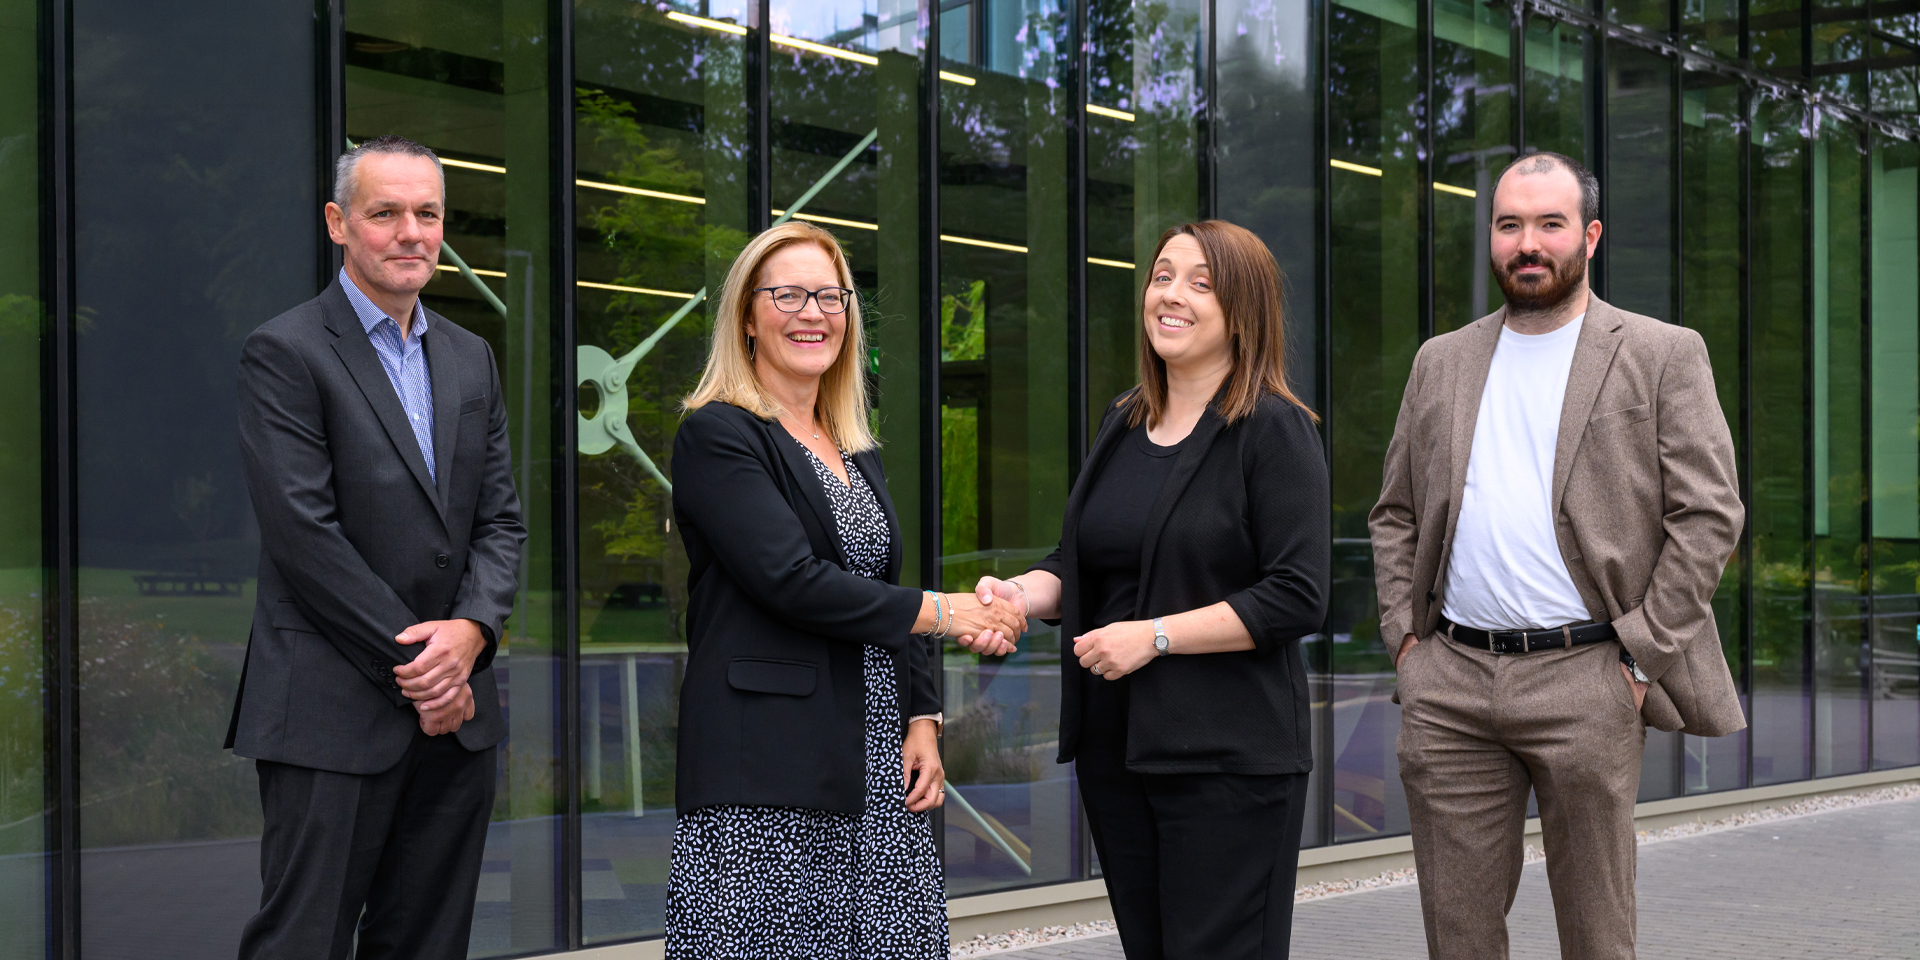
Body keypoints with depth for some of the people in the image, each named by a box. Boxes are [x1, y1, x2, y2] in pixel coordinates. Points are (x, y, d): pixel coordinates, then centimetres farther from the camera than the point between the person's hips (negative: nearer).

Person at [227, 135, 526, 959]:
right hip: (333, 713, -6)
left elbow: (500, 519, 11)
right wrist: (411, 663, -13)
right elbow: (303, 531, -13)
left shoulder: (471, 358, 15)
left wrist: (471, 629, -8)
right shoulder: (284, 353, -6)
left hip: (456, 708, 6)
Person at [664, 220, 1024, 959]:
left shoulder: (860, 455, 19)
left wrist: (921, 720, 8)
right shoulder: (716, 435, -4)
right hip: (766, 775, -7)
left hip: (878, 768, 7)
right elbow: (792, 581, -15)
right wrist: (940, 613, -9)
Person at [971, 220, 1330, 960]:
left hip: (1227, 754, -6)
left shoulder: (1273, 430, -8)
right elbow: (1076, 566, 17)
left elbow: (1297, 600, -15)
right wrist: (1019, 593, -4)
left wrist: (1155, 635, -17)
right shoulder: (1122, 425, 12)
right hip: (1114, 746, 7)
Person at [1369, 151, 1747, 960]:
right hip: (1447, 681, 3)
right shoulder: (1442, 361, 15)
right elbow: (1394, 513, 18)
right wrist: (1404, 635, 6)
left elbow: (1710, 514, -3)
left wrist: (1642, 655, -9)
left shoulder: (1663, 356, 3)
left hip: (1584, 681, -3)